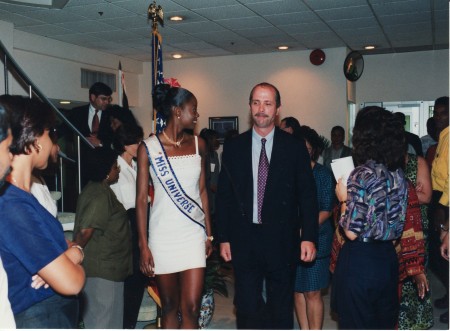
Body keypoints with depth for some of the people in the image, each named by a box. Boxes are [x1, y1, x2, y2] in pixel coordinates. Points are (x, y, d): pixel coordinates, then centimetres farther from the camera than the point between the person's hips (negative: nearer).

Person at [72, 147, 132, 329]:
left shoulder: (94, 189, 11)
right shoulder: (100, 195, -20)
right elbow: (85, 230, -26)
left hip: (103, 267, 10)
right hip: (103, 269, -10)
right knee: (104, 320, 0)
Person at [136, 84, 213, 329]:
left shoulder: (198, 145, 4)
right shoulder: (148, 147, -5)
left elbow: (202, 191, 11)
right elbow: (141, 198, -5)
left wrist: (209, 233, 9)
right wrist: (143, 245, -8)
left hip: (193, 233, 2)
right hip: (162, 235, -2)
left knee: (191, 308, -4)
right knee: (169, 307, 11)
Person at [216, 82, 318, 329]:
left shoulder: (295, 147, 0)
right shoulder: (233, 147, 4)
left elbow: (307, 195, 0)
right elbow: (224, 196, 5)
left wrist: (309, 237, -8)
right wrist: (223, 238, 2)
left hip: (282, 241, 0)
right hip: (244, 240, 1)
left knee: (281, 306, 13)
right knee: (247, 305, 6)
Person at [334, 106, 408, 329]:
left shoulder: (363, 174, -19)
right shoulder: (398, 174, 4)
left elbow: (352, 232, -21)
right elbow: (398, 224, 12)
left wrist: (344, 199, -6)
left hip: (360, 260, -7)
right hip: (388, 258, 7)